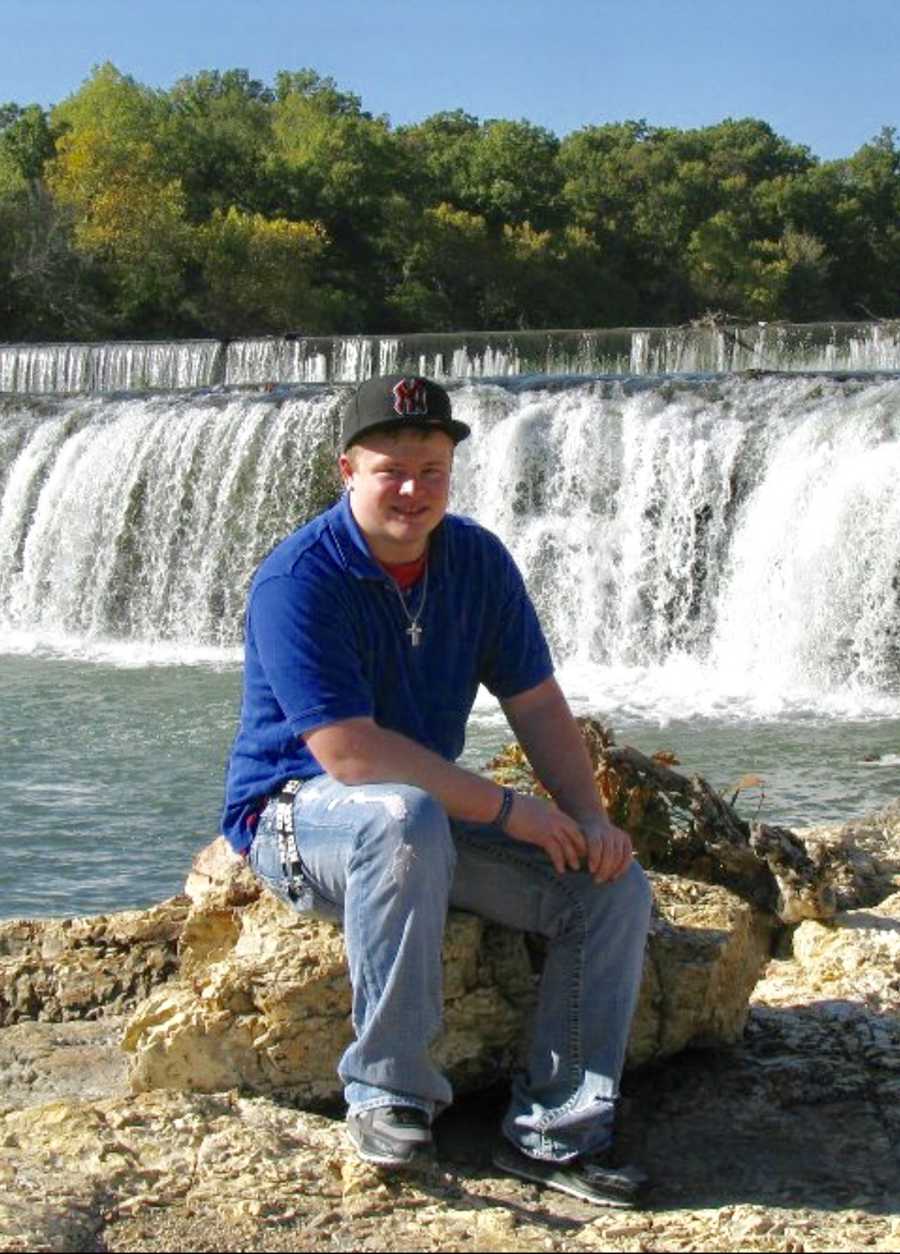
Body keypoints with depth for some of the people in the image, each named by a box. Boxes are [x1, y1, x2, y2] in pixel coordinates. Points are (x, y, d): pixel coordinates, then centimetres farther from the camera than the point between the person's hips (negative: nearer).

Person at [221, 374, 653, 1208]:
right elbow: (348, 751, -27)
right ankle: (387, 1094, -26)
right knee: (405, 817, -41)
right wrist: (505, 810, -24)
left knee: (615, 886, -10)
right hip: (293, 813, -6)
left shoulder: (477, 561, 1)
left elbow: (536, 703, 4)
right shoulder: (299, 579, -20)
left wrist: (589, 818, -12)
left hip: (434, 811, 7)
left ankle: (552, 1131, -6)